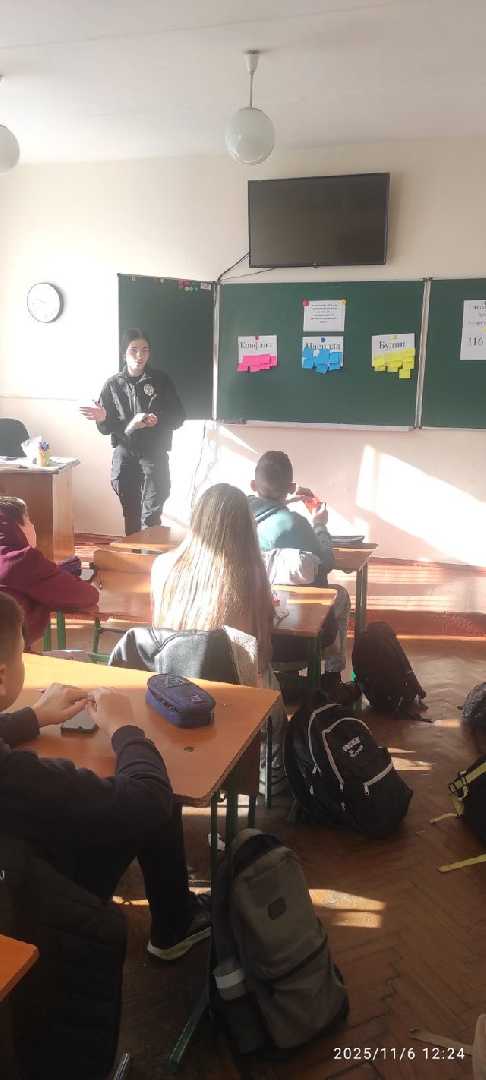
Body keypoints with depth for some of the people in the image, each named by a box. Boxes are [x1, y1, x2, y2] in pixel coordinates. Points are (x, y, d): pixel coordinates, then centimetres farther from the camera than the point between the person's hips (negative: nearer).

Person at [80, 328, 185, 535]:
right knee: (131, 515, 10)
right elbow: (105, 426, 3)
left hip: (154, 454, -2)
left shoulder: (161, 380, 0)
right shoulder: (113, 384, 4)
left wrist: (158, 420, -18)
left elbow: (178, 417, 1)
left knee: (150, 517, -9)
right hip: (125, 456, 2)